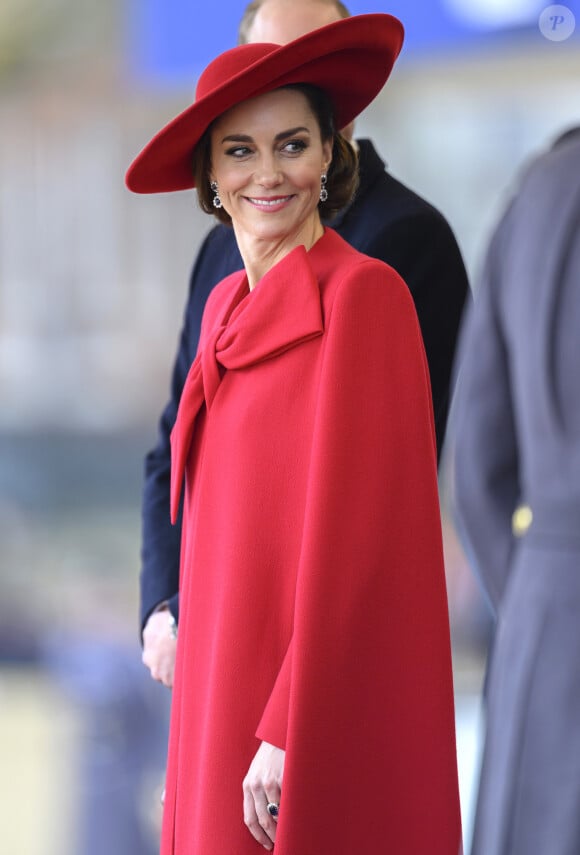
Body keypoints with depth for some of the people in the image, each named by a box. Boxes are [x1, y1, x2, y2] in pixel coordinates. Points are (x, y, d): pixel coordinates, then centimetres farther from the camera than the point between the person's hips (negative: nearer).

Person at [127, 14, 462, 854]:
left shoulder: (363, 293, -12)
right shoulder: (227, 305, 13)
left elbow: (357, 530, -17)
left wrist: (289, 731, -20)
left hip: (322, 706, -8)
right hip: (224, 687, 8)